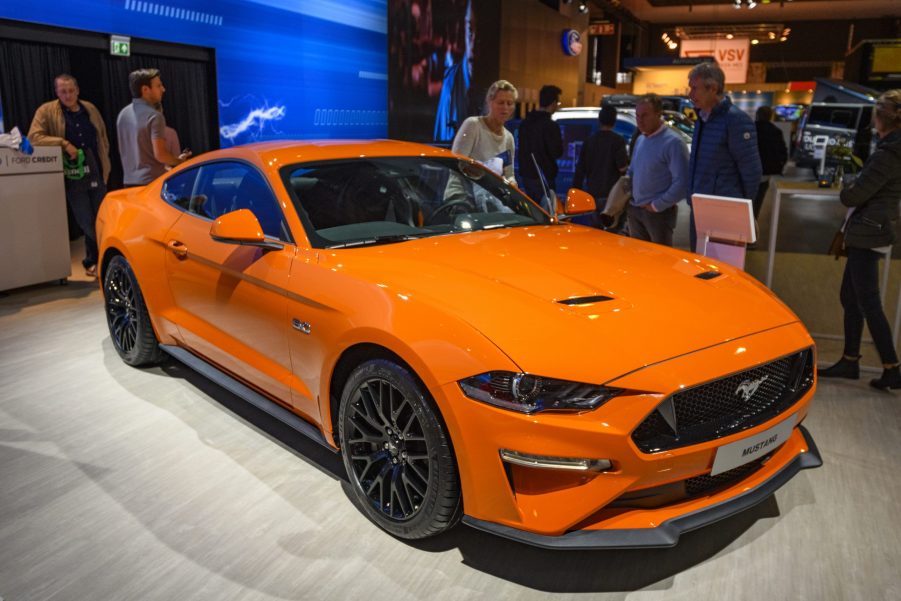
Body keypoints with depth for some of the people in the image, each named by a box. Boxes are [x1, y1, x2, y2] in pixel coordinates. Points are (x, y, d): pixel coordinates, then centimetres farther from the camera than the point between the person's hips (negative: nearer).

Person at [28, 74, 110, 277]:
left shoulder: (90, 109, 10)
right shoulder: (47, 111, -2)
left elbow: (103, 137, 18)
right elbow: (34, 137, -10)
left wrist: (105, 163, 11)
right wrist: (63, 143, -20)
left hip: (96, 174, 4)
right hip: (72, 177, -4)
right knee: (87, 224, -4)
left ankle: (93, 262, 21)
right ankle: (93, 262, 11)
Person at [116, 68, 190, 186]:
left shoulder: (123, 114, 10)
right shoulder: (154, 116, -15)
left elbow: (123, 150, 18)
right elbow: (160, 155, -19)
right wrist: (179, 161, -1)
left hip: (129, 182, 8)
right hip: (152, 182, -8)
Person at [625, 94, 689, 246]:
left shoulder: (673, 142, -15)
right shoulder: (640, 140, 11)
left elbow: (681, 183, -21)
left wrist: (657, 205, -16)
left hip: (659, 213, -8)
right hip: (634, 210, 8)